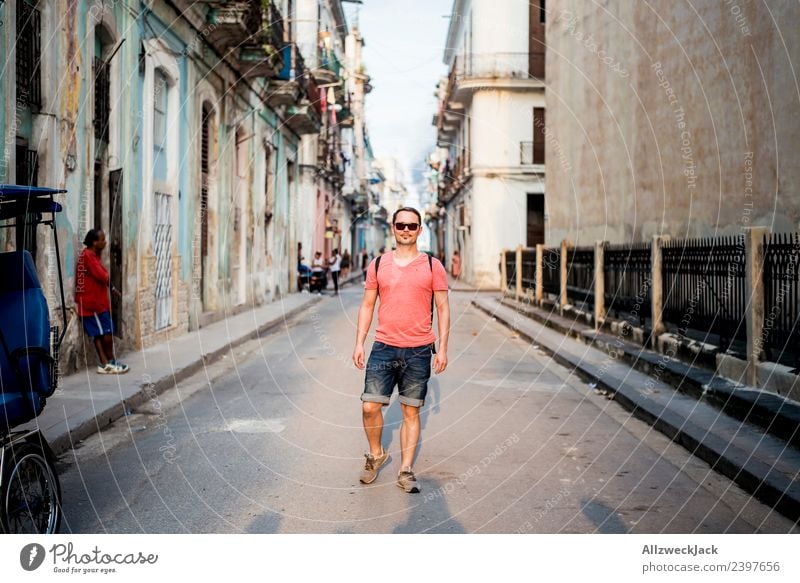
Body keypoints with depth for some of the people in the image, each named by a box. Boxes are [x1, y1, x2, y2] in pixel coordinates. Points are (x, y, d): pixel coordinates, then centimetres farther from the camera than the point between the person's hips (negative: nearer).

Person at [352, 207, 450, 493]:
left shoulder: (433, 266, 2)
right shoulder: (378, 264, 6)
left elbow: (443, 308, 3)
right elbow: (367, 305, 10)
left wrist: (442, 348, -3)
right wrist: (359, 343, 4)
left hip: (419, 351, -1)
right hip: (384, 347, 1)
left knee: (411, 412, 5)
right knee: (370, 407, -3)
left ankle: (405, 471, 13)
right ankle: (376, 454, 23)